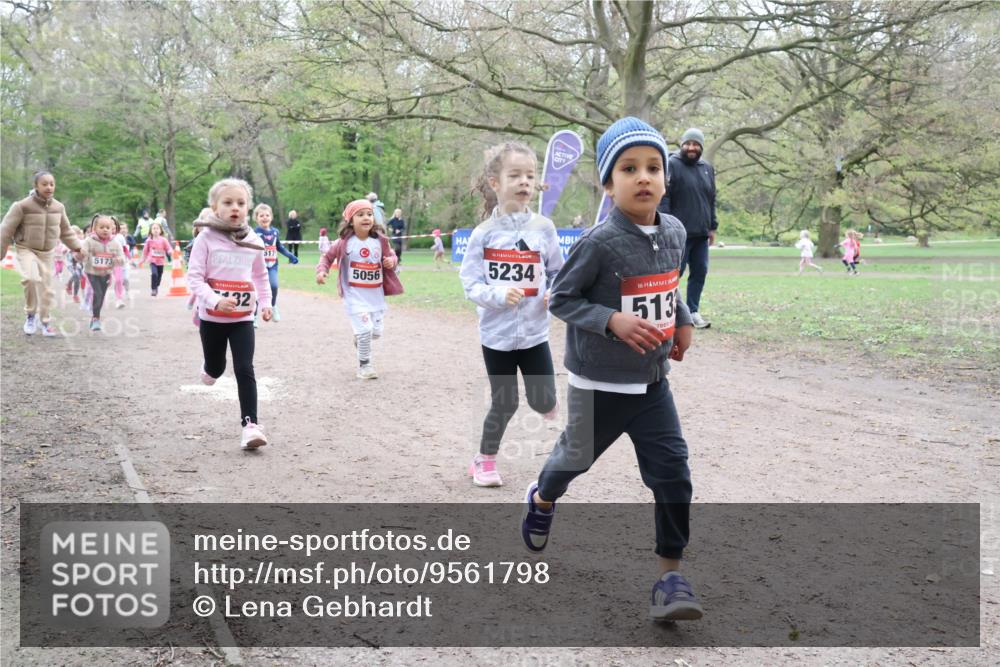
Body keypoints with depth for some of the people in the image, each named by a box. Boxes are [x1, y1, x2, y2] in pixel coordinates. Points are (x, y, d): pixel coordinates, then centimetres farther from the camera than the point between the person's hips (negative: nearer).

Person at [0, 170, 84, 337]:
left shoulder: (58, 207, 0)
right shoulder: (22, 206, -15)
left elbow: (66, 231, 15)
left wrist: (77, 248, 11)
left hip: (47, 253, 5)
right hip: (26, 250, -5)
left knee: (47, 288, 7)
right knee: (31, 278, -29)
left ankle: (45, 322, 24)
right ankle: (30, 314, -7)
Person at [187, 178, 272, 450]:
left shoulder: (253, 241, 0)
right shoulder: (207, 238, -11)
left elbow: (261, 276, 16)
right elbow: (194, 276, -14)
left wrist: (266, 302, 4)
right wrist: (214, 300, -28)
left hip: (243, 318, 1)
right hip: (212, 318, -1)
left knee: (245, 370, -9)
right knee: (216, 368, 16)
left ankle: (250, 425, -9)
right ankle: (210, 369, 53)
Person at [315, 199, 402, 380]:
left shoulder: (380, 240, -3)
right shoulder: (344, 242, -10)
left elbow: (390, 255, 12)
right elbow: (327, 256, 2)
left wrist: (391, 260, -11)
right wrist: (321, 271, -15)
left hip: (376, 295, 4)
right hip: (355, 296, -4)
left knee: (377, 332, 9)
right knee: (365, 330, -12)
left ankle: (359, 336, 45)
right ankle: (364, 365, 8)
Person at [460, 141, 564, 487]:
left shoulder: (543, 228, -3)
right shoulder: (484, 233, -8)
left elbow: (558, 272, 8)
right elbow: (470, 282, -8)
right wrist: (499, 296, -24)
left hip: (535, 332, 2)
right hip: (497, 333, -2)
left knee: (543, 401, 4)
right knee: (504, 403, 6)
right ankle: (484, 460, 28)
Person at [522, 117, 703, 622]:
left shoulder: (675, 232, -1)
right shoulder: (599, 243, -21)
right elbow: (560, 298, -14)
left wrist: (682, 319, 4)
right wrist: (613, 320, -26)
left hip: (652, 382, 4)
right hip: (599, 385, -4)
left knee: (673, 472, -3)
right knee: (577, 456, 18)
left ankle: (670, 574, 8)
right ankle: (542, 500, 52)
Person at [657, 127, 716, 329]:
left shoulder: (707, 168, 14)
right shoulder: (671, 165, -6)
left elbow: (711, 200, 20)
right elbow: (663, 198, -11)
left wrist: (712, 227, 17)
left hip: (701, 234, 6)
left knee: (700, 272, 7)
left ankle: (692, 311, 15)